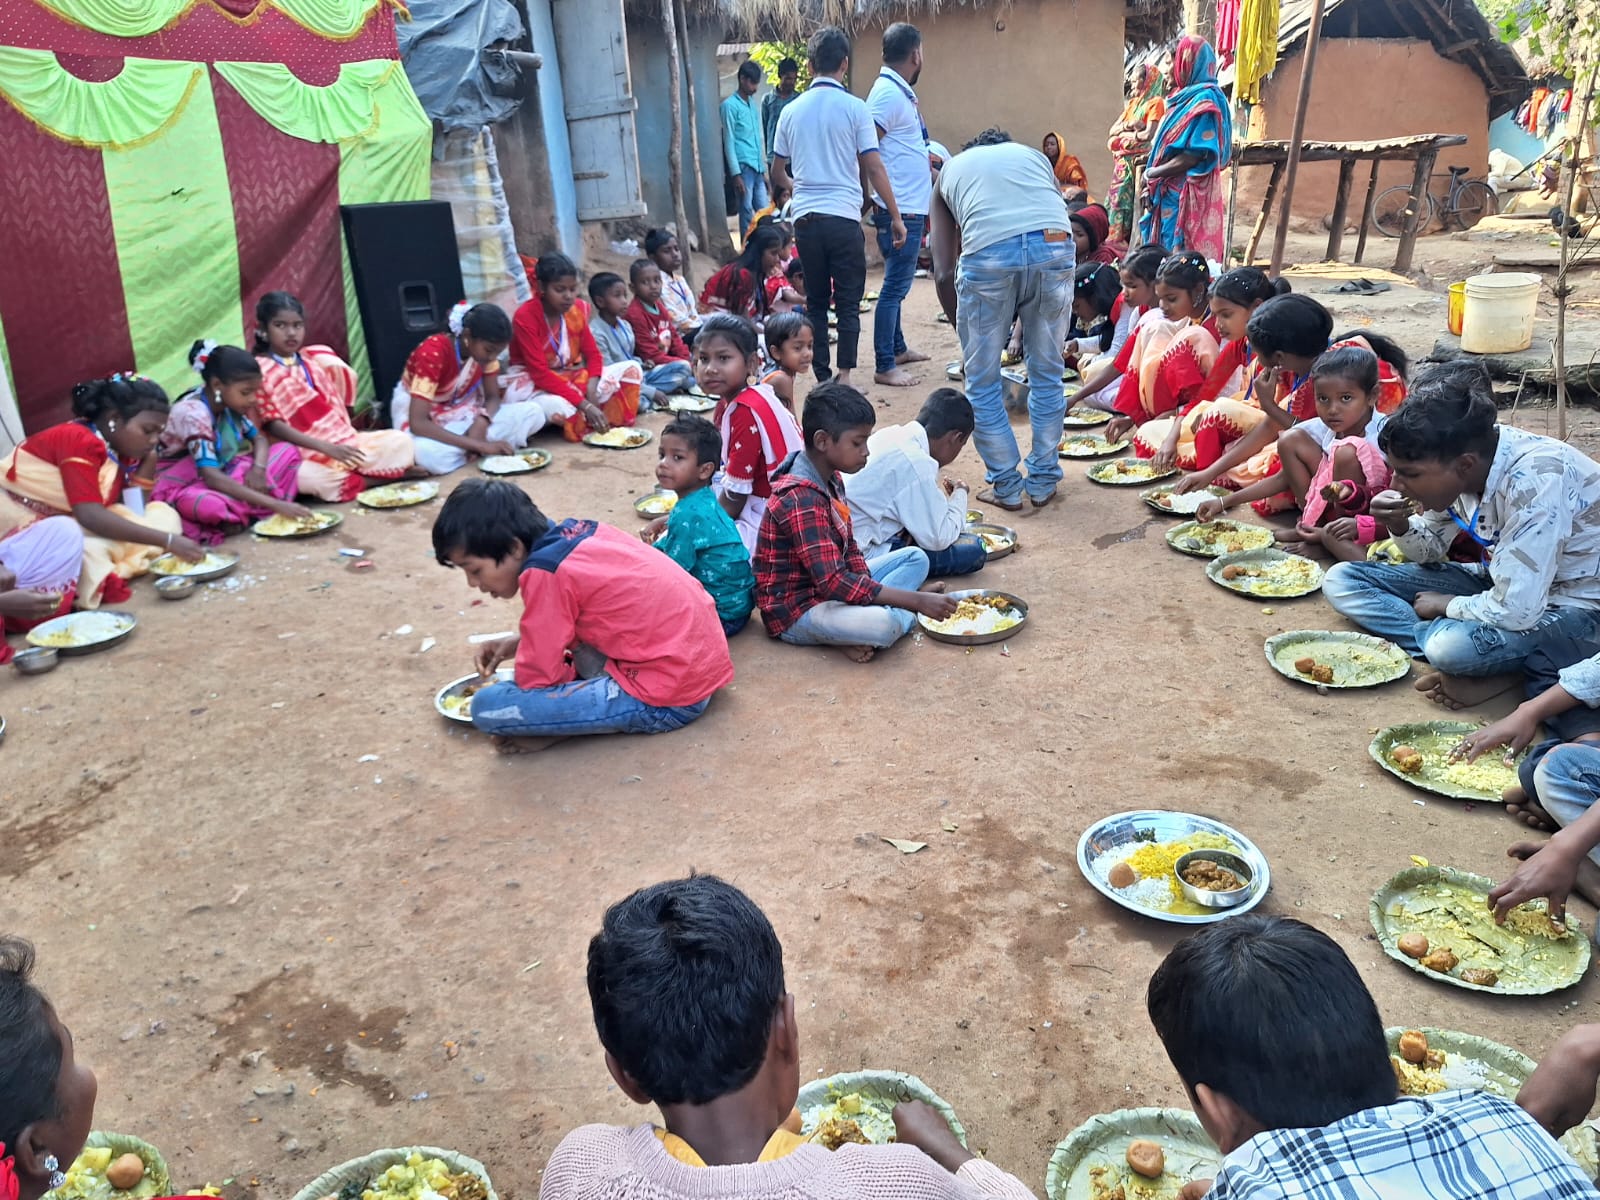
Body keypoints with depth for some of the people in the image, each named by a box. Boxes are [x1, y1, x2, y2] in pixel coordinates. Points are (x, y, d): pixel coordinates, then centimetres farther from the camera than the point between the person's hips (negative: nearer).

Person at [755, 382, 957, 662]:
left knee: (915, 557, 10)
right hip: (796, 611, -10)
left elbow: (849, 551, 9)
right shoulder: (801, 500, -26)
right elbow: (833, 582, -31)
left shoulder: (831, 480, 6)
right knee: (882, 625, -37)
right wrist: (917, 601, -28)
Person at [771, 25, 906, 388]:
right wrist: (896, 217, 1)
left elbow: (777, 174, 17)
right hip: (843, 216, -3)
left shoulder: (792, 111, 9)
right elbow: (874, 168, -6)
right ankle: (844, 376, -2)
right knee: (848, 302, 3)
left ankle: (822, 377, 12)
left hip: (805, 218, 3)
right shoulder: (854, 108, -3)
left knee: (816, 301, 11)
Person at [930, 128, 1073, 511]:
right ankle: (1043, 481, 26)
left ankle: (1007, 487, 20)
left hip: (988, 254, -2)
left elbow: (943, 273, 21)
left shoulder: (951, 170, 30)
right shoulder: (1034, 156, 34)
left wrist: (966, 336, 31)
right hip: (1053, 246, 2)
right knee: (1047, 373, 18)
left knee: (982, 381, 15)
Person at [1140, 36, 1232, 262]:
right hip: (1170, 195, 9)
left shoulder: (1205, 100, -10)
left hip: (1187, 197, -9)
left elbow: (1194, 156, -18)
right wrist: (1152, 184, 4)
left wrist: (1151, 174, -8)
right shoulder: (1185, 98, 18)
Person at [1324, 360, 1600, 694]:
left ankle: (1514, 665, -7)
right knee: (1341, 580, -3)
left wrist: (1446, 604, -15)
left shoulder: (1534, 482, -34)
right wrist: (1400, 526, -16)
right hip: (1500, 582, 8)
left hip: (1569, 604, -8)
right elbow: (1431, 553, 6)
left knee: (1452, 646, -39)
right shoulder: (1455, 457, -12)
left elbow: (1515, 612, -34)